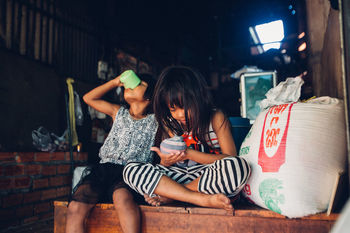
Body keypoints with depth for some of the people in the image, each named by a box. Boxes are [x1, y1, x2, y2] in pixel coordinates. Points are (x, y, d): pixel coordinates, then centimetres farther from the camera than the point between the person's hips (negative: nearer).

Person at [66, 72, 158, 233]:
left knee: (122, 197, -40)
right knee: (75, 208, -24)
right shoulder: (119, 112, 24)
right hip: (104, 168, 4)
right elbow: (88, 98, 28)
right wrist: (115, 82, 21)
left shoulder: (155, 120, 12)